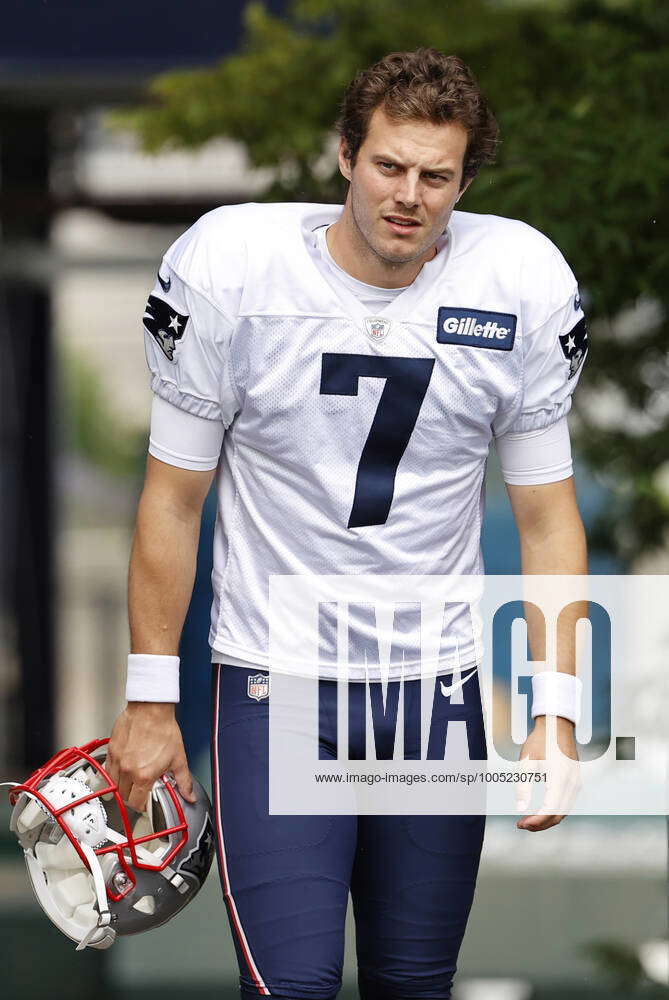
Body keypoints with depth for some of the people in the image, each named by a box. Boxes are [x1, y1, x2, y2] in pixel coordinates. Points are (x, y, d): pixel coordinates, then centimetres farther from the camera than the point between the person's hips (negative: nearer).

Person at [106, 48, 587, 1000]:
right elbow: (173, 497, -1)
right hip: (273, 684, -2)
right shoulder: (228, 265, -11)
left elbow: (548, 517, 2)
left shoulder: (524, 282, -7)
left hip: (439, 688, 2)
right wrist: (149, 702, 0)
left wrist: (557, 714, -5)